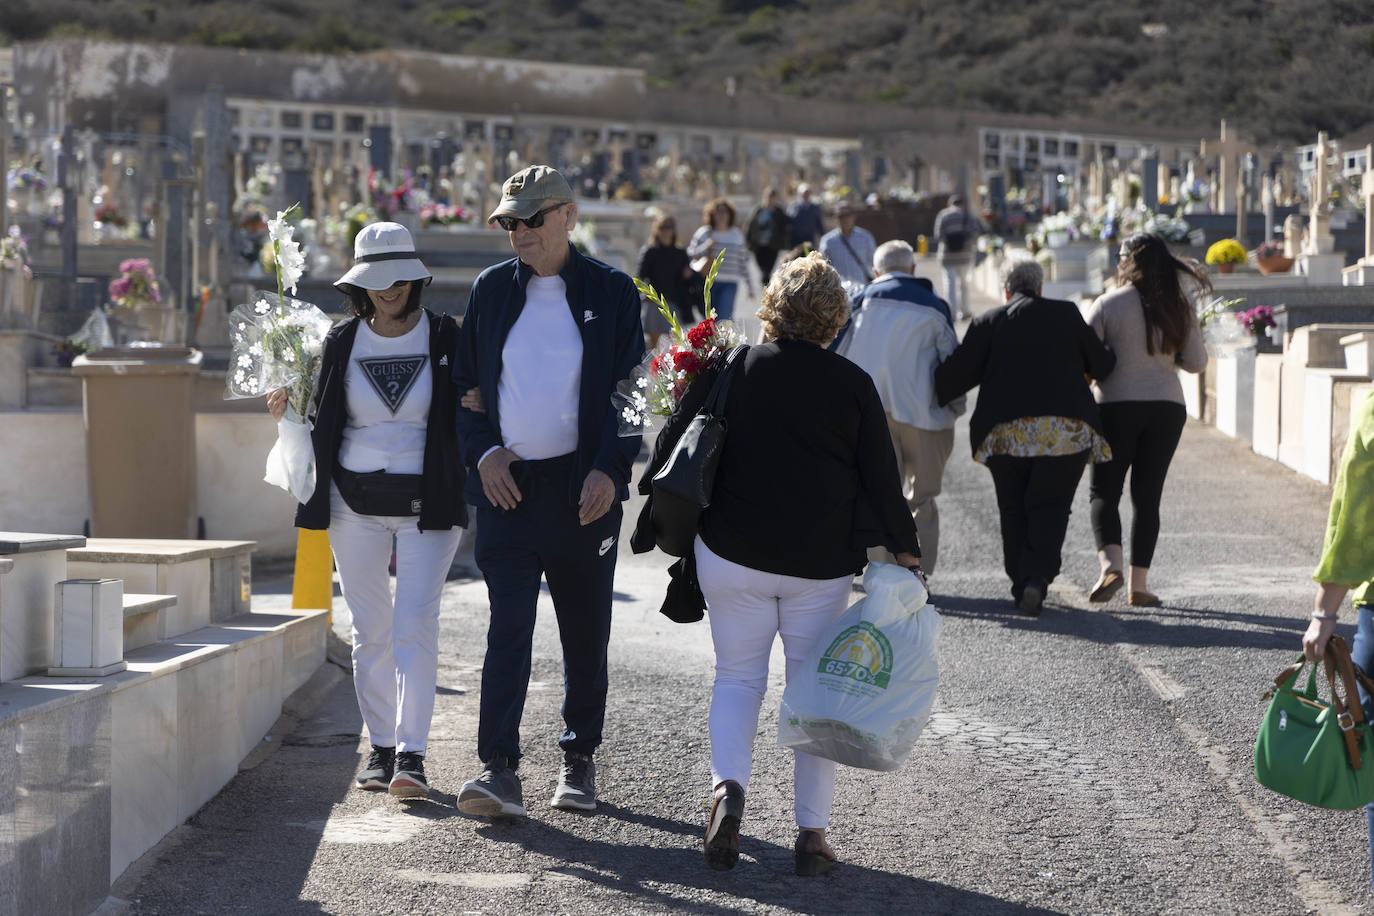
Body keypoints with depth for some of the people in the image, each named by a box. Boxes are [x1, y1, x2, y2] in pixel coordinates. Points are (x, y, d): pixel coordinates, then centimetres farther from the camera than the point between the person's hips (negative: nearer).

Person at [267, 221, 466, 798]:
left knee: (414, 626, -11)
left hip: (427, 503, -3)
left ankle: (412, 753, -13)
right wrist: (288, 411, -6)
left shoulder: (445, 337, 0)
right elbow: (323, 421, 12)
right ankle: (380, 746, 17)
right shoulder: (342, 341, 5)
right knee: (370, 629, 7)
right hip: (355, 500, 3)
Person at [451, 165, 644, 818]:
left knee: (585, 635, 9)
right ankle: (500, 771, -15)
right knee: (507, 630, -9)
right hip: (507, 487, 1)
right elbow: (469, 387, 13)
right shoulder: (491, 289, 9)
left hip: (583, 490, -1)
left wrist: (609, 471, -12)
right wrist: (484, 452, -3)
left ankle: (579, 763, 23)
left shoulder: (611, 291, 2)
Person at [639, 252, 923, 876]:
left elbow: (673, 444, 1)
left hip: (732, 553, 0)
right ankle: (812, 831, 6)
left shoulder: (727, 372, -3)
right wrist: (906, 551, 10)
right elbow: (882, 477, 0)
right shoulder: (853, 385, -3)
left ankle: (727, 786, -12)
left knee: (738, 677, 14)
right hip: (821, 565, 0)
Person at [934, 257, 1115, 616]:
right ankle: (1038, 576, -15)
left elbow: (956, 373, 2)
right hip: (1067, 428, 0)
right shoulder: (1066, 314, 9)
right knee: (1050, 505, 4)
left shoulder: (988, 322, 7)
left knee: (1013, 509, 12)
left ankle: (1021, 583, 11)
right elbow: (1101, 364, 13)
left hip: (1007, 431, 0)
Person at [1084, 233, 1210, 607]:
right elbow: (1196, 362, 5)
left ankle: (1110, 564, -17)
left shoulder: (1108, 304, -8)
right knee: (1147, 496, 9)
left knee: (1104, 492, 6)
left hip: (1117, 406, -3)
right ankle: (1138, 584, 7)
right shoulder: (1180, 308, 2)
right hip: (1166, 407, 3)